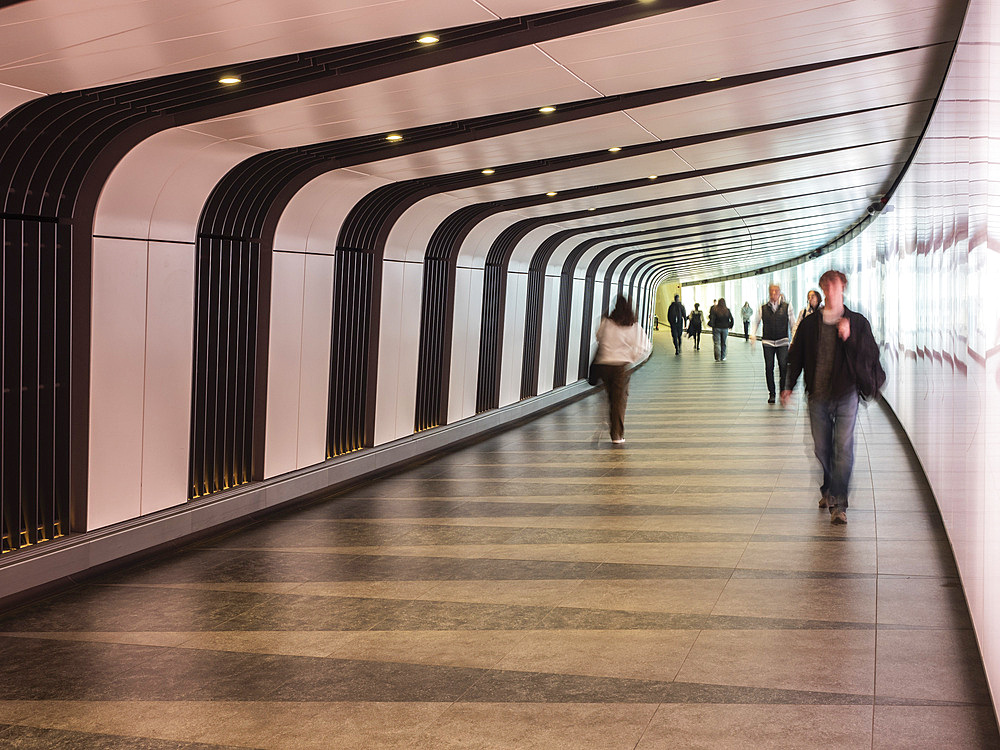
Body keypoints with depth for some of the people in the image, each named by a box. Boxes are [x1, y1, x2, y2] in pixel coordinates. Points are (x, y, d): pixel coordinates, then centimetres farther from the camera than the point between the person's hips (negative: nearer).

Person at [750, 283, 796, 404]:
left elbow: (793, 323, 11)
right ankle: (771, 393, 12)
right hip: (767, 342, 1)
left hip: (782, 342, -1)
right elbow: (755, 321, 14)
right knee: (769, 368, 2)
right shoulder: (763, 308, 4)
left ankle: (783, 391, 6)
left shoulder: (786, 307, 4)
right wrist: (752, 334, -1)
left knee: (783, 367, -7)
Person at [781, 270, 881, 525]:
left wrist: (850, 337, -18)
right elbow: (796, 357, 12)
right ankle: (828, 490, 30)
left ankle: (838, 503, -9)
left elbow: (872, 355, -4)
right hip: (818, 395, 2)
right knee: (822, 449, 8)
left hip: (846, 393, -2)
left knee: (843, 448, -10)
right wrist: (789, 386, 3)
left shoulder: (857, 322, 2)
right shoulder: (809, 323, 7)